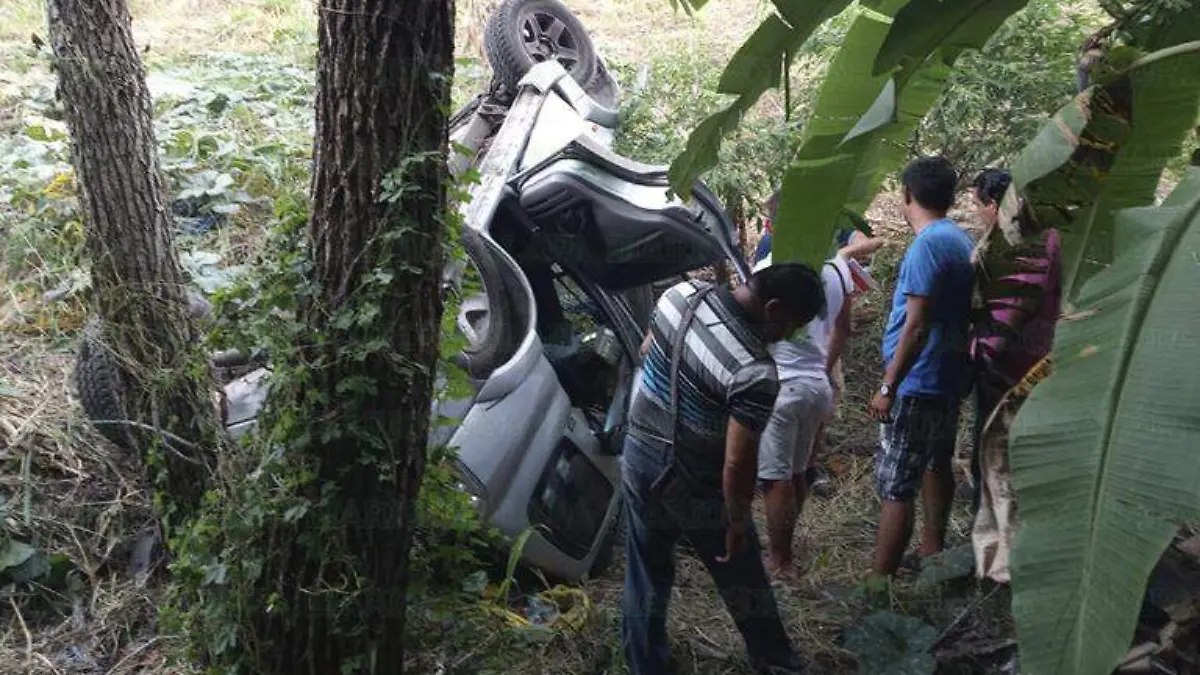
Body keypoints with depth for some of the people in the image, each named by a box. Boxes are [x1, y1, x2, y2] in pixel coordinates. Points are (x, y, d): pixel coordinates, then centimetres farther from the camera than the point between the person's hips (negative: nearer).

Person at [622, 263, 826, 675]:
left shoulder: (681, 293, -11)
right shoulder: (756, 373, -32)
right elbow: (737, 465, -27)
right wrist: (737, 523, -11)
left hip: (638, 457, 6)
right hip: (694, 487, -5)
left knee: (646, 575, 23)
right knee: (741, 579, 21)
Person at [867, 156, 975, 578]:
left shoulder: (927, 245, -19)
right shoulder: (962, 240, 9)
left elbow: (917, 324, -24)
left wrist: (888, 386, -20)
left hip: (918, 385, -10)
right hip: (950, 379, 10)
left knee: (895, 488, -8)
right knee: (936, 465, 24)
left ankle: (879, 583, -6)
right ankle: (932, 551, 39)